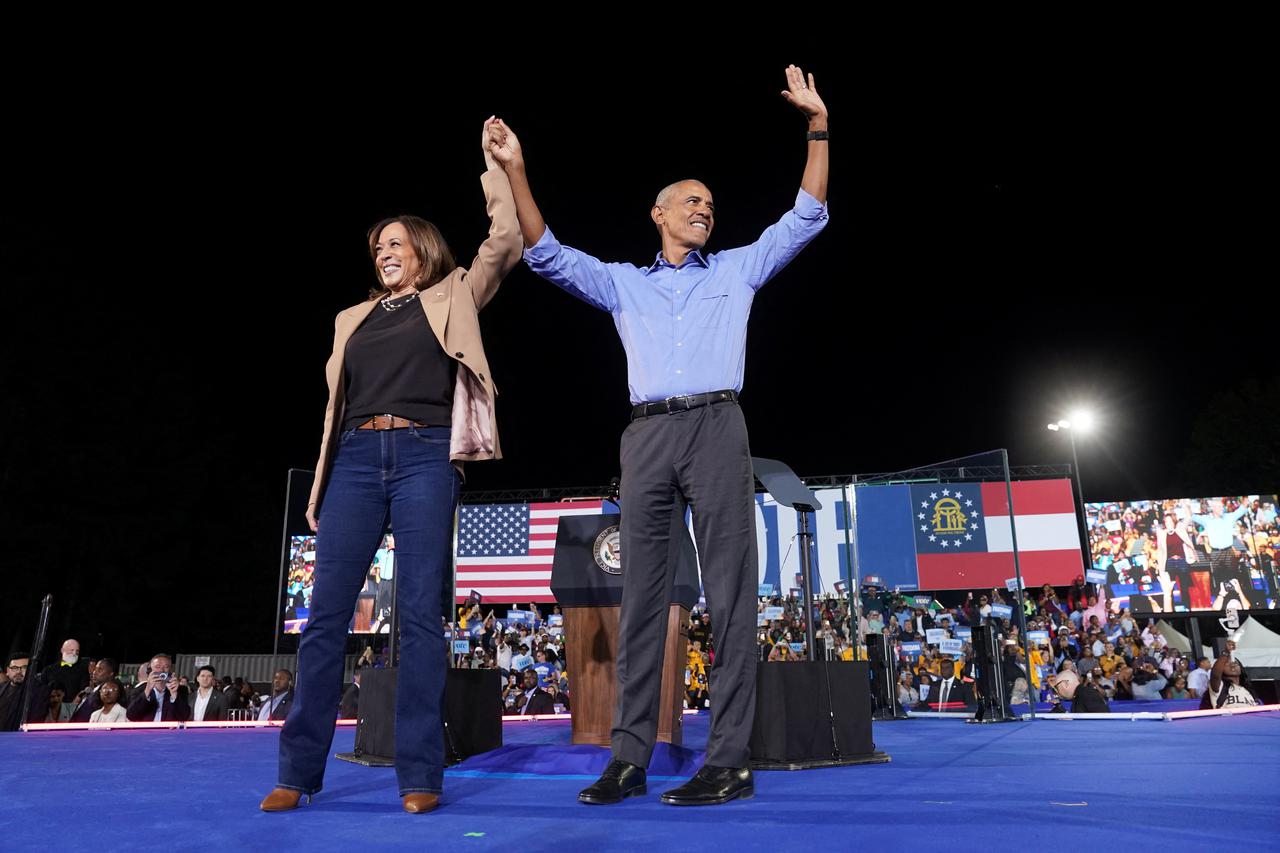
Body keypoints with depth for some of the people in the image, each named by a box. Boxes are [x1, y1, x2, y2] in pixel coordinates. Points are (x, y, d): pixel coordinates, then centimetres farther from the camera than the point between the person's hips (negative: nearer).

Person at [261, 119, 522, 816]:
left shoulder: (451, 298, 14)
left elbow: (506, 241, 3)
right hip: (356, 459, 4)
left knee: (420, 615, -5)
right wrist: (319, 487, 14)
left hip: (424, 456, -3)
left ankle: (420, 774, 1)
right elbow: (337, 403, 20)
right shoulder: (354, 319, 23)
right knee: (326, 614, -1)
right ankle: (298, 771, 8)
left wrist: (495, 163, 7)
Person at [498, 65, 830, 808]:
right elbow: (546, 256, 16)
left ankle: (730, 760, -6)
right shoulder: (624, 283, 23)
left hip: (717, 429, -1)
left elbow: (807, 219, 16)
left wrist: (818, 127, 10)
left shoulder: (737, 270, 21)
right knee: (642, 595, -1)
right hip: (648, 436, 2)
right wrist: (517, 172, 7)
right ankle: (630, 757, 3)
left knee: (731, 593, -7)